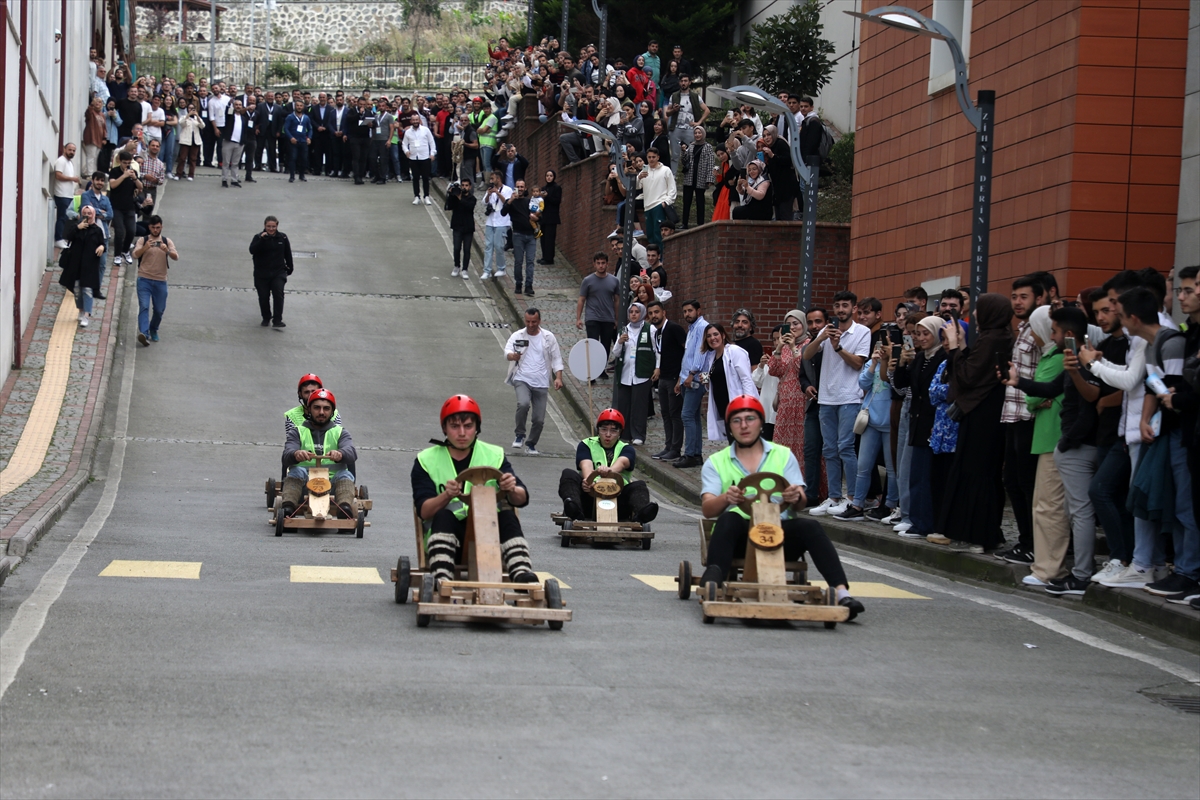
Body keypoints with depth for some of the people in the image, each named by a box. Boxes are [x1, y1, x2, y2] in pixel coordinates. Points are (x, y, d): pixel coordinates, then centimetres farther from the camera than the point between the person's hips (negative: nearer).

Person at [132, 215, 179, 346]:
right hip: (144, 279, -2)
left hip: (160, 281, 2)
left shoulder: (167, 242, 8)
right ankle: (143, 332, -28)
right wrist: (145, 248, -29)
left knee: (159, 309, 7)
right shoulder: (143, 240, 4)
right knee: (144, 306, -16)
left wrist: (167, 251, -26)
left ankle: (153, 330, 30)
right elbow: (135, 255, -10)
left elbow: (176, 257, -5)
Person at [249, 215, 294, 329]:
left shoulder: (282, 237, 1)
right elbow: (252, 250, -23)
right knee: (263, 297, 5)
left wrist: (290, 267, 14)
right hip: (261, 274, 0)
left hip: (278, 273, 0)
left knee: (278, 294, -16)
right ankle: (266, 318, 27)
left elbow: (288, 254, 11)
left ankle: (277, 320, -11)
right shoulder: (258, 238, -6)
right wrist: (261, 239, -32)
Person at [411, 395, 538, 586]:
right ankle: (442, 581, -50)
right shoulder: (427, 461, 5)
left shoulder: (494, 456, 9)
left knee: (507, 516, -27)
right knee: (444, 515, -31)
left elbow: (522, 499, -1)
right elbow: (423, 511, -7)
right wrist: (447, 496, -28)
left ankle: (521, 574, -46)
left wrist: (512, 490, -26)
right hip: (443, 536, -1)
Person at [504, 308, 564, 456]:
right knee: (523, 404, -30)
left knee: (539, 419, 0)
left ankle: (531, 444, 25)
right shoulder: (517, 336, 1)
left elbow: (556, 358, 10)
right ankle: (519, 435, -9)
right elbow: (507, 351, -15)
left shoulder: (548, 337, 6)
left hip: (541, 383, 2)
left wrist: (558, 378, -4)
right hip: (522, 379, -2)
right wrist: (512, 355, -39)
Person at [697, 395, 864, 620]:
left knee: (810, 527, -28)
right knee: (729, 518, -34)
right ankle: (712, 584, -48)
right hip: (738, 538, -1)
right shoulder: (716, 462, 13)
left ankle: (841, 592, -40)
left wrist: (796, 498, -22)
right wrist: (726, 498, -26)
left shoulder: (783, 456, 16)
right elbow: (707, 509, -2)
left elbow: (801, 503, 4)